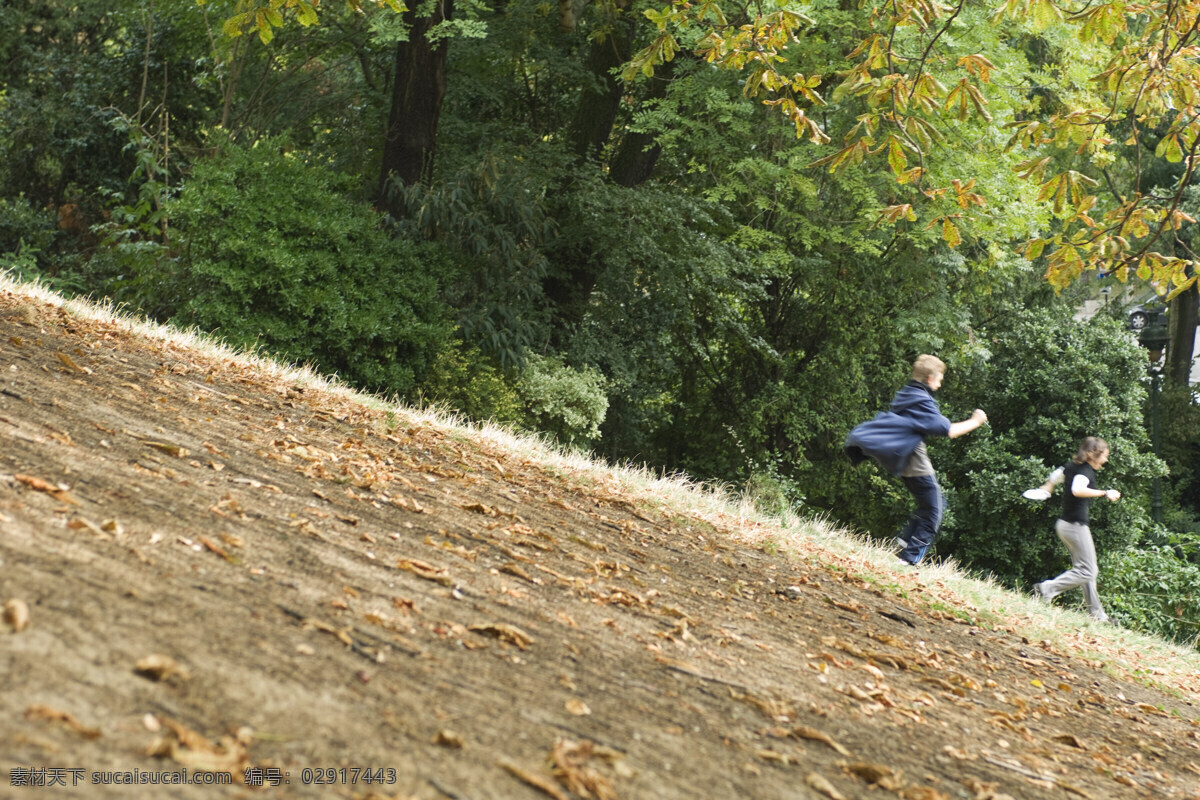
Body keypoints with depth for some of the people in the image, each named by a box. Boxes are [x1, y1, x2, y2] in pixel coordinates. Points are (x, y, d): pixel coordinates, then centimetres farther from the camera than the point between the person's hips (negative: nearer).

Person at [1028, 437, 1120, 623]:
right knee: (1086, 572, -6)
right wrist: (1104, 493, -32)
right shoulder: (1085, 471, -17)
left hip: (1065, 524, 10)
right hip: (1075, 526, -10)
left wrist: (1046, 487, 44)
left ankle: (1096, 614, 17)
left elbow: (1056, 475, 28)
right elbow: (1077, 490, -36)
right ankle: (1047, 589, -10)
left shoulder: (1073, 467, 10)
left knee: (1087, 570, 14)